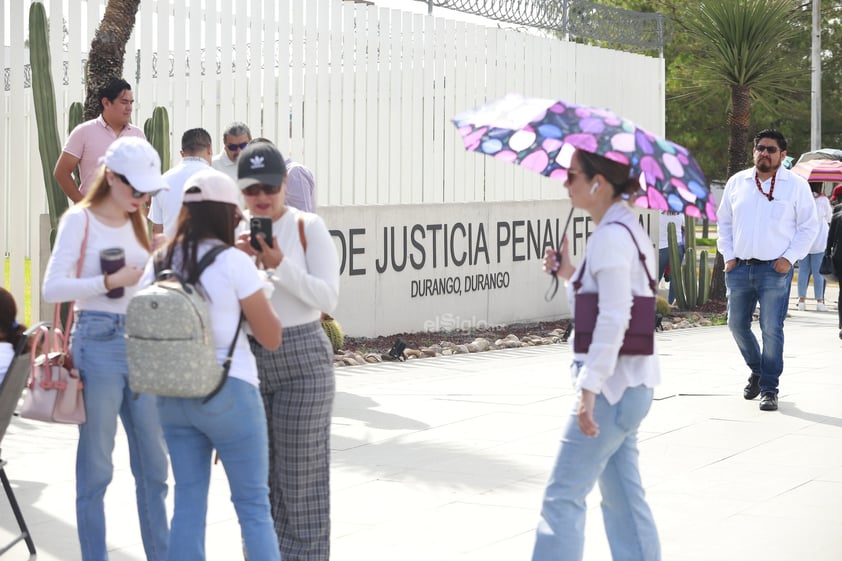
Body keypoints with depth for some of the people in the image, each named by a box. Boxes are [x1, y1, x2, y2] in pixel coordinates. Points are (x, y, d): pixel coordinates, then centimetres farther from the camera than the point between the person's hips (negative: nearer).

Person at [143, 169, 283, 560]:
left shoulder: (160, 263, 3)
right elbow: (271, 338, -7)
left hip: (173, 394, 5)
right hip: (229, 393, -5)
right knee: (254, 506, 4)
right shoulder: (233, 263, -12)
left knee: (188, 504, 11)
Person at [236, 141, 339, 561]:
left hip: (301, 359, -4)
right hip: (247, 360, 4)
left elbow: (328, 297, -11)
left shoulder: (308, 228, -4)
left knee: (300, 473, -1)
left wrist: (279, 265, -21)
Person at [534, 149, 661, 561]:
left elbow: (613, 319, -24)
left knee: (564, 495, -6)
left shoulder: (611, 236, -17)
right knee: (622, 495, 15)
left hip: (613, 385, -10)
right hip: (630, 385, 10)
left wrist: (589, 388, -26)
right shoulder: (626, 228, 13)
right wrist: (569, 274, 9)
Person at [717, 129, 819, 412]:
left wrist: (789, 258, -8)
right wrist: (728, 256, 5)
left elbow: (808, 226, 2)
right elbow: (724, 221, 16)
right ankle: (756, 370, 33)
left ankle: (769, 389, 1)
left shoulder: (796, 185, 1)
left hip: (775, 269, -4)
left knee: (771, 329, -7)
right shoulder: (737, 182, 10)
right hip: (739, 268, 4)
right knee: (737, 324, 9)